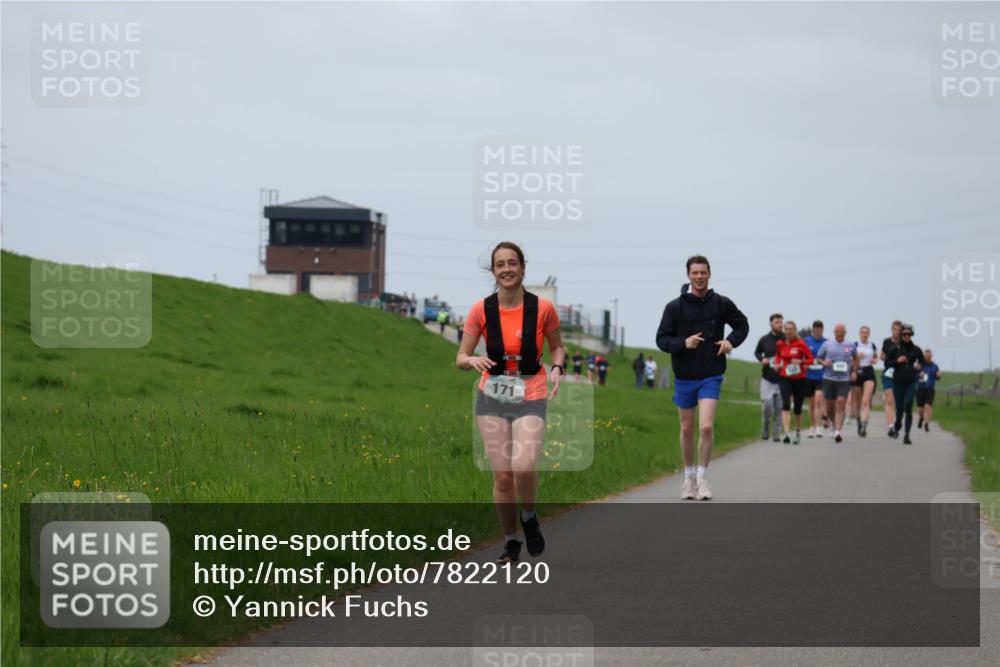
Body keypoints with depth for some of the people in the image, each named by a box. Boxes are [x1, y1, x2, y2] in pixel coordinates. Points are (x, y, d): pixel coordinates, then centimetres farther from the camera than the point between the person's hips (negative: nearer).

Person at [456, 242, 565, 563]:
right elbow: (461, 358, 3)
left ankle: (529, 518, 10)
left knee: (524, 467, -21)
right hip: (492, 397, 2)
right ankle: (510, 542, 17)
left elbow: (557, 346, 13)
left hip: (530, 397, -2)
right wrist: (472, 360, -20)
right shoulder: (481, 310, -3)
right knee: (502, 475, -2)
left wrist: (557, 368, -8)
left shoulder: (542, 308, -5)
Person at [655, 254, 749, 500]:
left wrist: (732, 340, -5)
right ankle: (689, 477, 27)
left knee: (707, 427, -14)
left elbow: (742, 325, 15)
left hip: (711, 376, -1)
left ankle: (702, 478, -2)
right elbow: (662, 339, -3)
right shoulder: (674, 307, -4)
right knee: (687, 430, 10)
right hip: (684, 376, 1)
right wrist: (683, 343, -21)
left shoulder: (721, 304, -1)